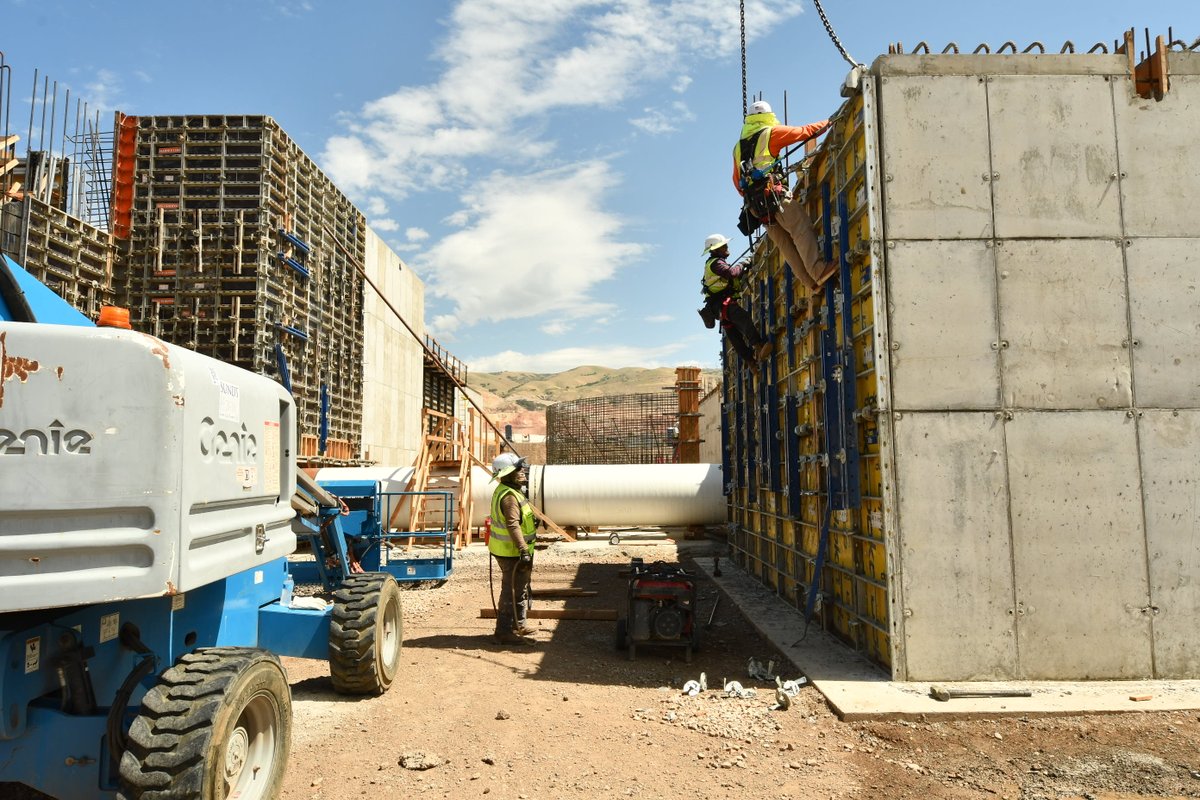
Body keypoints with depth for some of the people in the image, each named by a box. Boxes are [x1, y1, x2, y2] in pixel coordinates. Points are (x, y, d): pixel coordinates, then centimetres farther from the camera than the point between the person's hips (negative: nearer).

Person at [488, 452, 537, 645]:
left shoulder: (508, 491, 12)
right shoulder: (509, 496, -22)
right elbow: (513, 525, -29)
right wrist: (524, 551, -32)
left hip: (511, 551, 11)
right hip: (512, 552, -11)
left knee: (520, 589, 21)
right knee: (512, 592, -5)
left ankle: (517, 625, 34)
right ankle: (505, 632, 1)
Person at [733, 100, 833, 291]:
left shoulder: (738, 146, 26)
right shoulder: (770, 132, 7)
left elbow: (737, 181, 25)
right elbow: (804, 132, 11)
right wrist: (829, 122, 24)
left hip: (754, 202, 6)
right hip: (772, 192, -6)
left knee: (785, 243, 1)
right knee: (802, 230, -14)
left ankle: (810, 281, -4)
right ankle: (818, 270, -29)